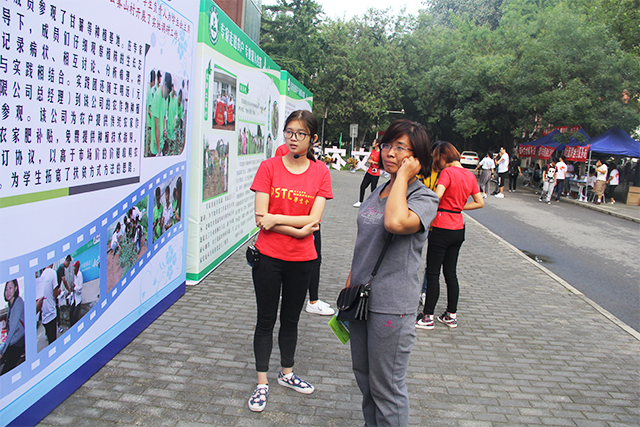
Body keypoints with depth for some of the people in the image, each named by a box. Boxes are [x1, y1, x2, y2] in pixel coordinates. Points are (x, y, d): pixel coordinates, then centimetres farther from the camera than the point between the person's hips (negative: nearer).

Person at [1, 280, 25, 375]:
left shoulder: (18, 302, -16)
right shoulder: (10, 304, 10)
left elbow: (13, 328, -19)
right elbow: (9, 329, 15)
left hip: (18, 343, -8)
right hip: (11, 344, 8)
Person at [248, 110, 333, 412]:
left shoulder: (320, 172, -2)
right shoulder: (269, 167, -6)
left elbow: (314, 219, -11)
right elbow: (260, 218, -12)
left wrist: (275, 219, -17)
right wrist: (298, 230, -17)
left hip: (302, 259, 2)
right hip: (268, 256, -1)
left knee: (291, 319, 18)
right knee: (266, 320, 10)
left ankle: (287, 373, 39)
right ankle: (262, 384, 25)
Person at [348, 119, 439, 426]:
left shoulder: (424, 197, -13)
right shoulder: (377, 192, 9)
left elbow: (396, 223, -35)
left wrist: (403, 176, -23)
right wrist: (351, 282, 19)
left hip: (392, 305, -7)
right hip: (361, 297, 8)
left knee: (386, 387, 5)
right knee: (363, 376, 21)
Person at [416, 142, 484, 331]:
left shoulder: (448, 172, -15)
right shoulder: (470, 175, 8)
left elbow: (436, 196, -28)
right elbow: (480, 202, 12)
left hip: (442, 228, -7)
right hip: (458, 229, 7)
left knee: (432, 274, 1)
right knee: (451, 273, 16)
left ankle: (428, 317, 8)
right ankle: (451, 315, 24)